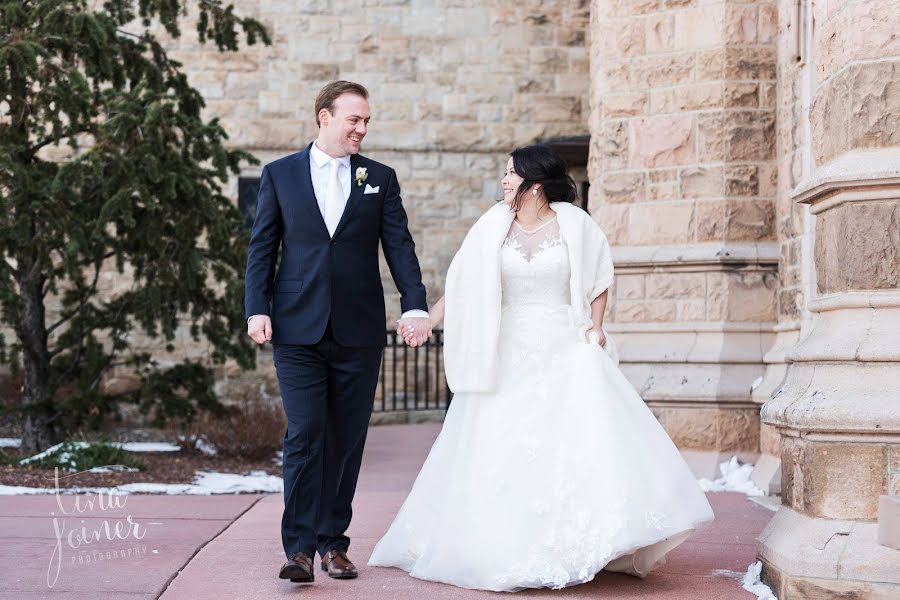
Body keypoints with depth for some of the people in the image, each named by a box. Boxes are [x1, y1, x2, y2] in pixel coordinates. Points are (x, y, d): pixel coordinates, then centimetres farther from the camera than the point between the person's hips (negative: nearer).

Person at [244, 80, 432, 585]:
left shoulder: (380, 178, 9)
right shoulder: (280, 175, 7)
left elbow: (400, 246, 3)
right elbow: (262, 248, 6)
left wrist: (416, 305, -11)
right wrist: (257, 309, -5)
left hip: (360, 331, 2)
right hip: (298, 330, -2)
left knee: (347, 440, 5)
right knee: (305, 435, -8)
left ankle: (333, 542, 14)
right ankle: (300, 547, -7)